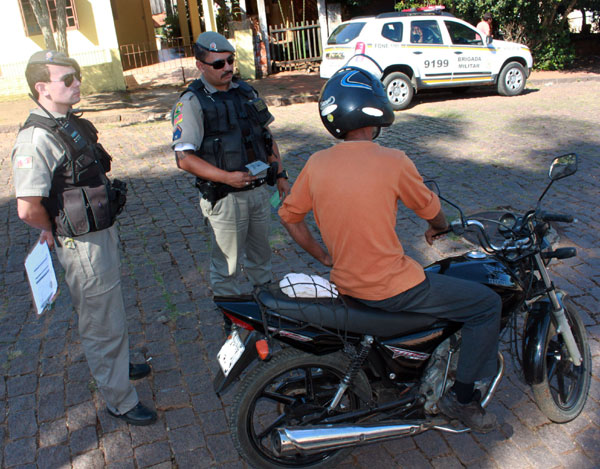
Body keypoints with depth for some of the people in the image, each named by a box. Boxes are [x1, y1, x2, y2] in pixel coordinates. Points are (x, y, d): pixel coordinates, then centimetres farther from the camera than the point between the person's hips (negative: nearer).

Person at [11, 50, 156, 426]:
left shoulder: (74, 124, 5)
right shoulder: (36, 139, -24)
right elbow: (27, 208, -31)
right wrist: (53, 230, -12)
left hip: (103, 230, 9)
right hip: (82, 244, -9)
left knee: (111, 309, 27)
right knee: (103, 323, 5)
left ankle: (118, 362, 51)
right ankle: (120, 400, 22)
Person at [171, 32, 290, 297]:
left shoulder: (246, 92, 9)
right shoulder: (191, 103, -12)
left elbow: (267, 137, 17)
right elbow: (184, 158, -19)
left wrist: (280, 175, 11)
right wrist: (227, 177, -26)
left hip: (259, 190, 6)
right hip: (225, 198, -6)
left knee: (260, 255, 23)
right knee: (226, 265, 6)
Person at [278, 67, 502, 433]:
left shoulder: (316, 164, -3)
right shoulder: (393, 162, -16)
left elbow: (289, 216, 7)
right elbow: (432, 211, -1)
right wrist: (438, 230, 22)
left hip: (346, 283, 7)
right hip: (392, 289, -7)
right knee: (488, 304, 8)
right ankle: (462, 398, 17)